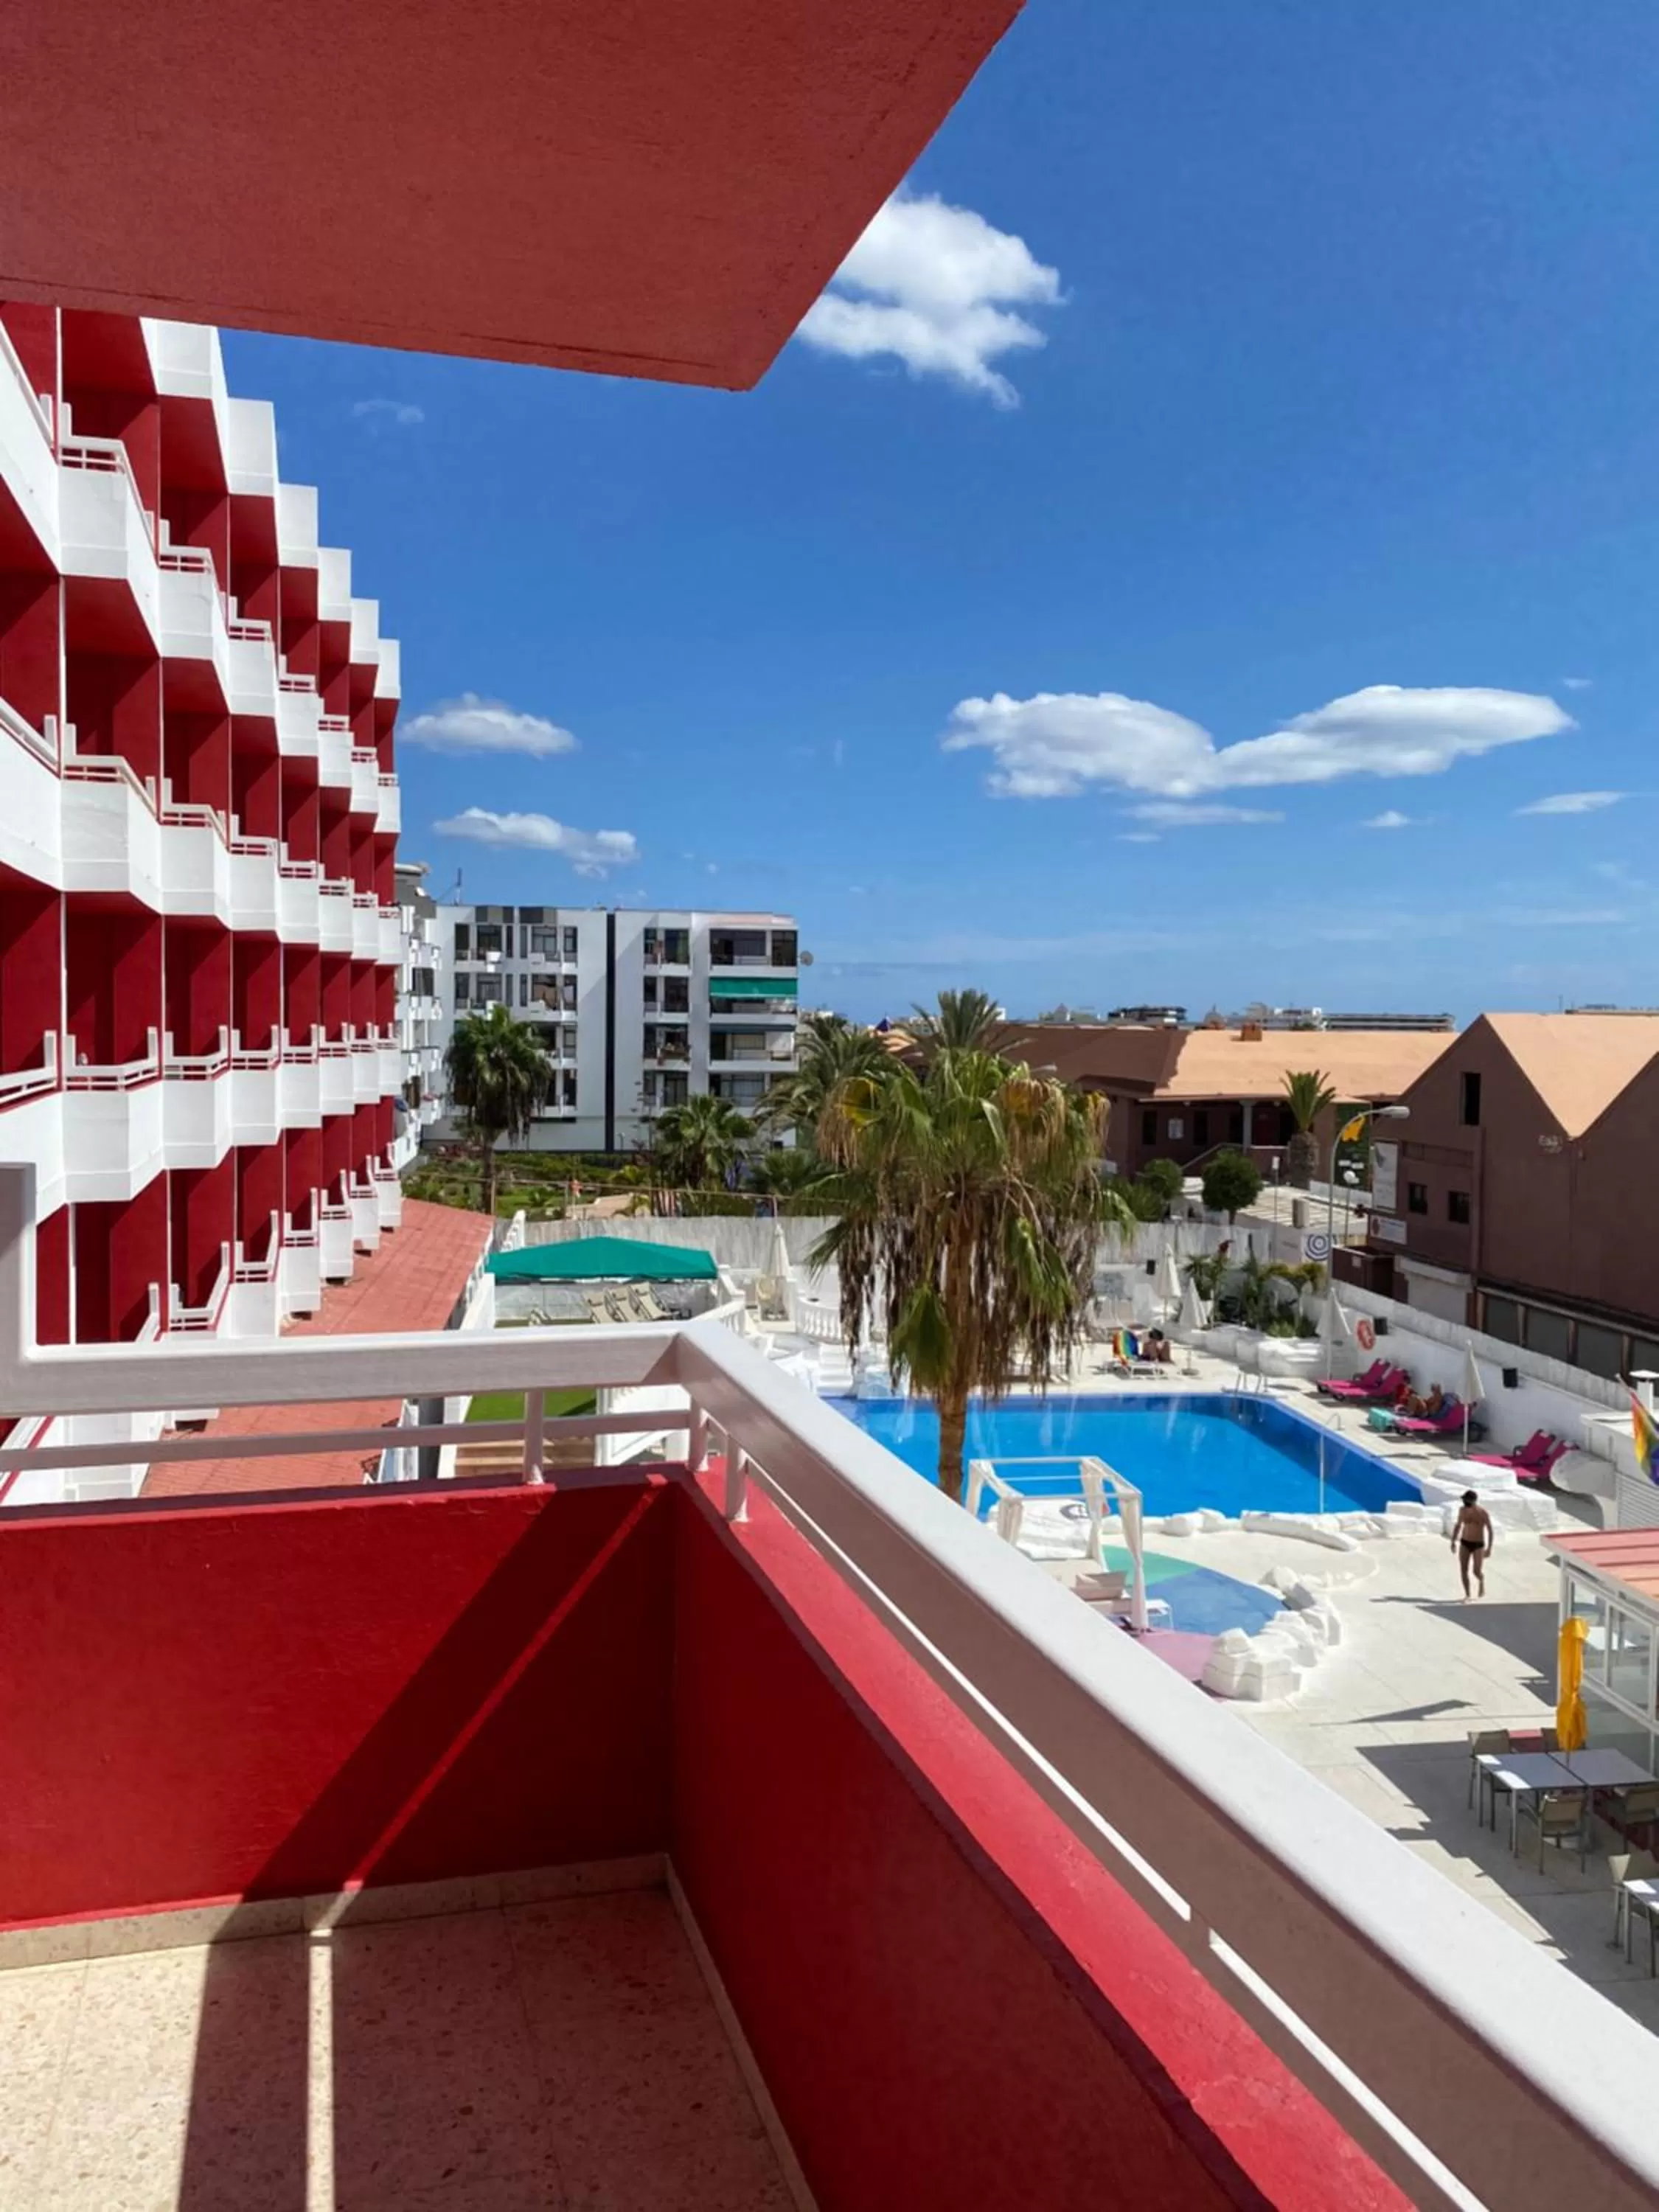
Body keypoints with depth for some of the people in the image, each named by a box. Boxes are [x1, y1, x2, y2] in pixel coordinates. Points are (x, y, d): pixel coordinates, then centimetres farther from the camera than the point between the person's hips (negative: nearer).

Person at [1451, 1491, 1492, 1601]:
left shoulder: (1483, 1512, -15)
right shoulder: (1462, 1509, -3)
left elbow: (1490, 1530, -9)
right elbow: (1458, 1525, 11)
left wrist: (1489, 1548, -13)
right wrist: (1453, 1541, 7)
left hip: (1478, 1545, -3)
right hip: (1464, 1543, 3)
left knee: (1477, 1572, -10)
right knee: (1463, 1570, -3)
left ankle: (1481, 1581, 26)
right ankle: (1467, 1595, 11)